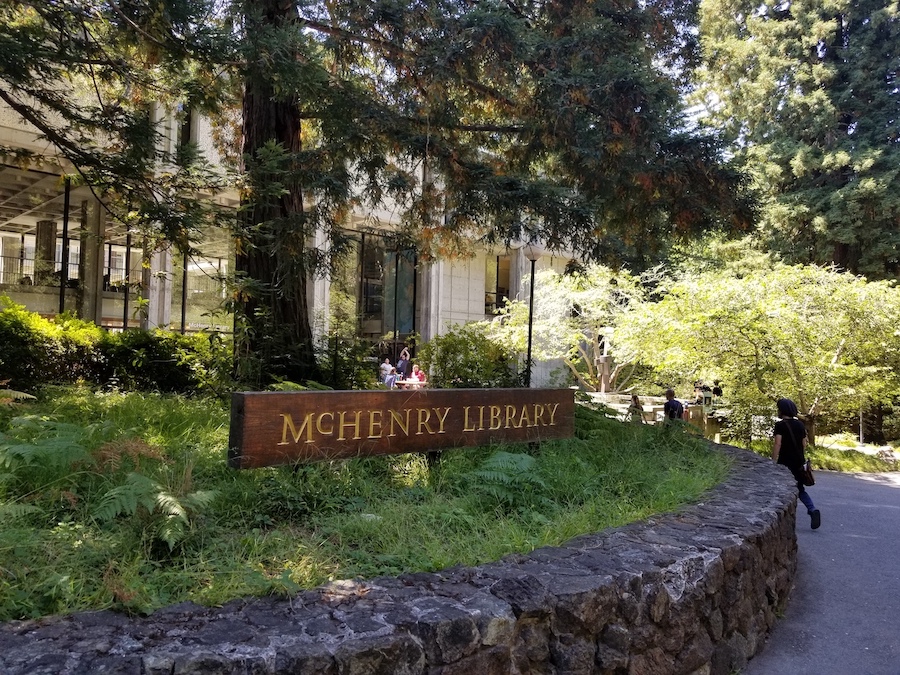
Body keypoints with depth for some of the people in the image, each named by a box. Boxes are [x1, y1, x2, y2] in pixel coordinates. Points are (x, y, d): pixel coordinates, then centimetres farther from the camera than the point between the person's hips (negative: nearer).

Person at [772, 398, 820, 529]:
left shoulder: (780, 425, -12)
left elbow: (777, 444, -20)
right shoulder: (800, 424, 7)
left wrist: (773, 461, -17)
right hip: (798, 463, 6)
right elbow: (804, 444, 11)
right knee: (800, 489, 16)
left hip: (785, 463, -6)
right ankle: (813, 510, -7)